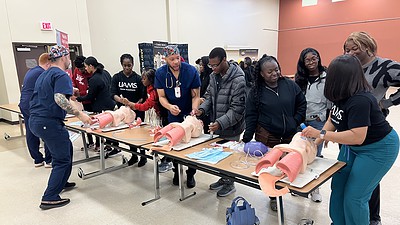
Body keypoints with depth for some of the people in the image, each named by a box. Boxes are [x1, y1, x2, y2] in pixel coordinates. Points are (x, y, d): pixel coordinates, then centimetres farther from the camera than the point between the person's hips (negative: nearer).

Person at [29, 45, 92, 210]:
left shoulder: (44, 74, 18)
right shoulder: (61, 75, -13)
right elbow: (59, 99, -28)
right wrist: (79, 114, -28)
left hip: (35, 120, 10)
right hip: (49, 122, -10)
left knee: (66, 148, 22)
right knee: (62, 159, -2)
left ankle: (61, 183, 33)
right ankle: (49, 198, 1)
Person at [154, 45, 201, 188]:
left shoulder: (191, 71, -17)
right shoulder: (160, 73, -11)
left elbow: (196, 96, -12)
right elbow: (161, 97, -7)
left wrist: (194, 110, -30)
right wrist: (170, 107, -27)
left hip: (189, 114, -2)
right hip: (173, 115, 2)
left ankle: (190, 174, 23)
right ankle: (177, 172, 32)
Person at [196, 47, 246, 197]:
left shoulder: (238, 80, -21)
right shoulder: (214, 76, 3)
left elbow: (237, 109, -23)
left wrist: (221, 123, -31)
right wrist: (202, 109, -4)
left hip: (231, 128, -7)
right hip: (217, 125, 7)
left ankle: (230, 183, 31)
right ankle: (223, 178, 41)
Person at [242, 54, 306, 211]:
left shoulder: (290, 85, -1)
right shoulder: (256, 91, -5)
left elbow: (301, 104, 10)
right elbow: (251, 116, -4)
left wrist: (295, 122, 2)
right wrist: (246, 139, -6)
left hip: (290, 135, 2)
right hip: (267, 136, -2)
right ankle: (273, 197, 25)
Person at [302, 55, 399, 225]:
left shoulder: (359, 101, -32)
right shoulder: (342, 95, -7)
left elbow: (357, 137, -36)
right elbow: (332, 120, 1)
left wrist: (321, 134, -35)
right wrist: (317, 141, -11)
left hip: (378, 148, -8)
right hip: (352, 146, 8)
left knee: (354, 196, -5)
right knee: (338, 186, 12)